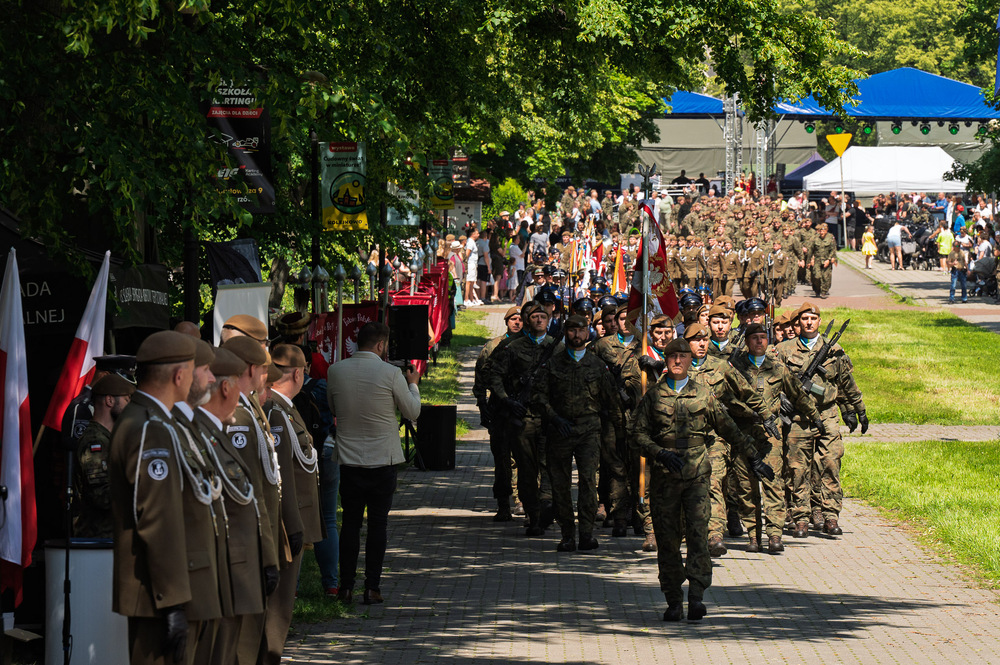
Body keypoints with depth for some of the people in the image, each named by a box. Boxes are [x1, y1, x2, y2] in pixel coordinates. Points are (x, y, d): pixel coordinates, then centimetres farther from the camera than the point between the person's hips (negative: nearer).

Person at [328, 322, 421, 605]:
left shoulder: (335, 371, -2)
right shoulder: (390, 374, -11)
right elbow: (412, 411, 2)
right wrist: (413, 384, 19)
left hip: (349, 461, 2)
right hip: (383, 460, -2)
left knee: (350, 523, 9)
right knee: (377, 524, 4)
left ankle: (346, 587, 8)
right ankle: (372, 588, 4)